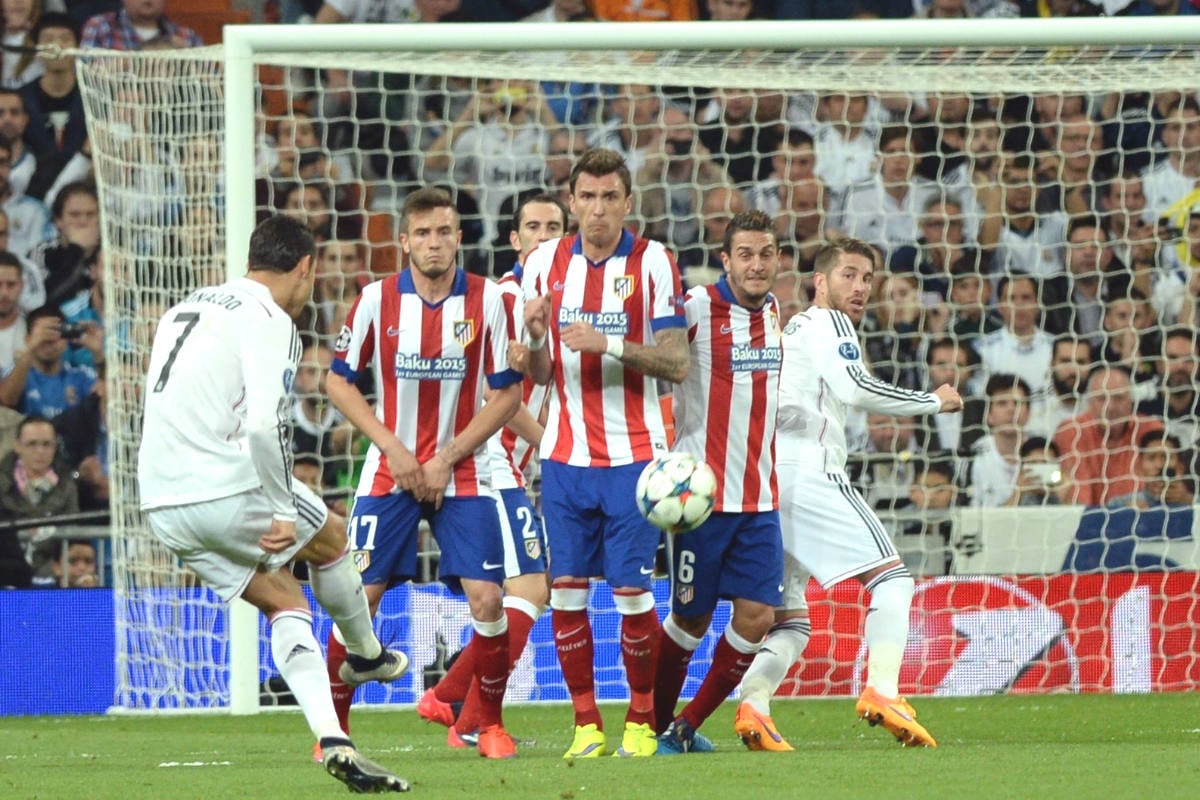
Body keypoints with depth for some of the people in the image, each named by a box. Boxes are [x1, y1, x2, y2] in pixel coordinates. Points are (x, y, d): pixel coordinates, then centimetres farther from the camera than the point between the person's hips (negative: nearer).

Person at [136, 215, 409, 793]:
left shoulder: (185, 310, 20)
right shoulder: (269, 322, -8)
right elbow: (264, 425, -21)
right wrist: (282, 512, -14)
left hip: (162, 503, 8)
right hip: (227, 489, -8)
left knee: (283, 601, 14)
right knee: (331, 538, 21)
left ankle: (333, 742, 2)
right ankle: (366, 656, 43)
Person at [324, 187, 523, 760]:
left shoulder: (487, 300, -5)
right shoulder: (377, 300, -4)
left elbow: (506, 394, -2)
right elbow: (338, 381, 3)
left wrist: (446, 459, -10)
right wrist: (392, 446, -8)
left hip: (462, 474, 0)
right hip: (389, 474, 0)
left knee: (486, 599, -11)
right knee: (359, 596, -7)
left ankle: (490, 724, 7)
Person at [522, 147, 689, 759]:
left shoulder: (653, 262, -3)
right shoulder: (545, 263, 6)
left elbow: (676, 364, -7)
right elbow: (539, 374, 12)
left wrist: (609, 343, -20)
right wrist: (536, 338, -11)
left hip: (633, 454, -3)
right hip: (565, 455, 3)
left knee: (631, 591, -5)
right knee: (565, 589, -2)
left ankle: (641, 721, 8)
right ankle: (586, 725, 7)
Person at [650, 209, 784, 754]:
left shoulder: (772, 311, 11)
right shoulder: (698, 308, -11)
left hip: (759, 497, 6)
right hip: (703, 492, -6)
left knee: (756, 615, -1)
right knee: (692, 618, 0)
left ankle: (690, 725, 14)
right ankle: (657, 727, 17)